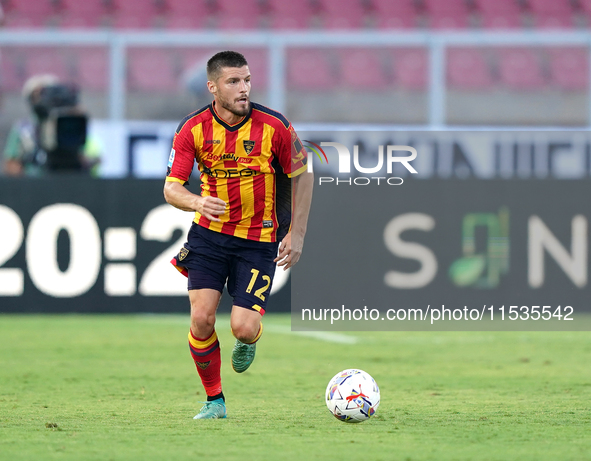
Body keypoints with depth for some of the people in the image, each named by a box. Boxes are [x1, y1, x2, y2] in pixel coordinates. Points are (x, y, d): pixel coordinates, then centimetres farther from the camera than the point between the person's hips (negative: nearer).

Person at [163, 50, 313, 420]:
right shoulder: (193, 129, -9)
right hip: (209, 235, 1)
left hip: (259, 240, -1)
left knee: (243, 328, -12)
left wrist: (296, 234, -3)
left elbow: (303, 175, 0)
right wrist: (197, 202, -33)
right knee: (202, 318, -13)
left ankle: (248, 341, 28)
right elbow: (171, 188, -10)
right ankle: (214, 400, 9)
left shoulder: (274, 126, -13)